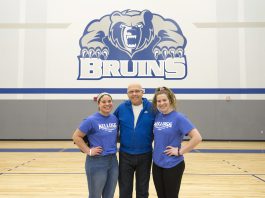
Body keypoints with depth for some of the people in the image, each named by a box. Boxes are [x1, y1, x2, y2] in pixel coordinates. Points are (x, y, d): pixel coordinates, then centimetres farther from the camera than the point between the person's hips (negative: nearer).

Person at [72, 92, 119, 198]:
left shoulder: (115, 118, 2)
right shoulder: (91, 120, -13)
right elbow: (76, 136, -10)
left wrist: (113, 147, 4)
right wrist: (88, 151, -13)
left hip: (113, 161, 5)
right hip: (97, 162, -5)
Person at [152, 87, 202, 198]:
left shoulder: (179, 117, -14)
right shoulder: (157, 116, 2)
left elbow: (197, 138, -20)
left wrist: (180, 151, -17)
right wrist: (157, 149, 5)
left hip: (173, 165, -5)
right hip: (157, 164, 5)